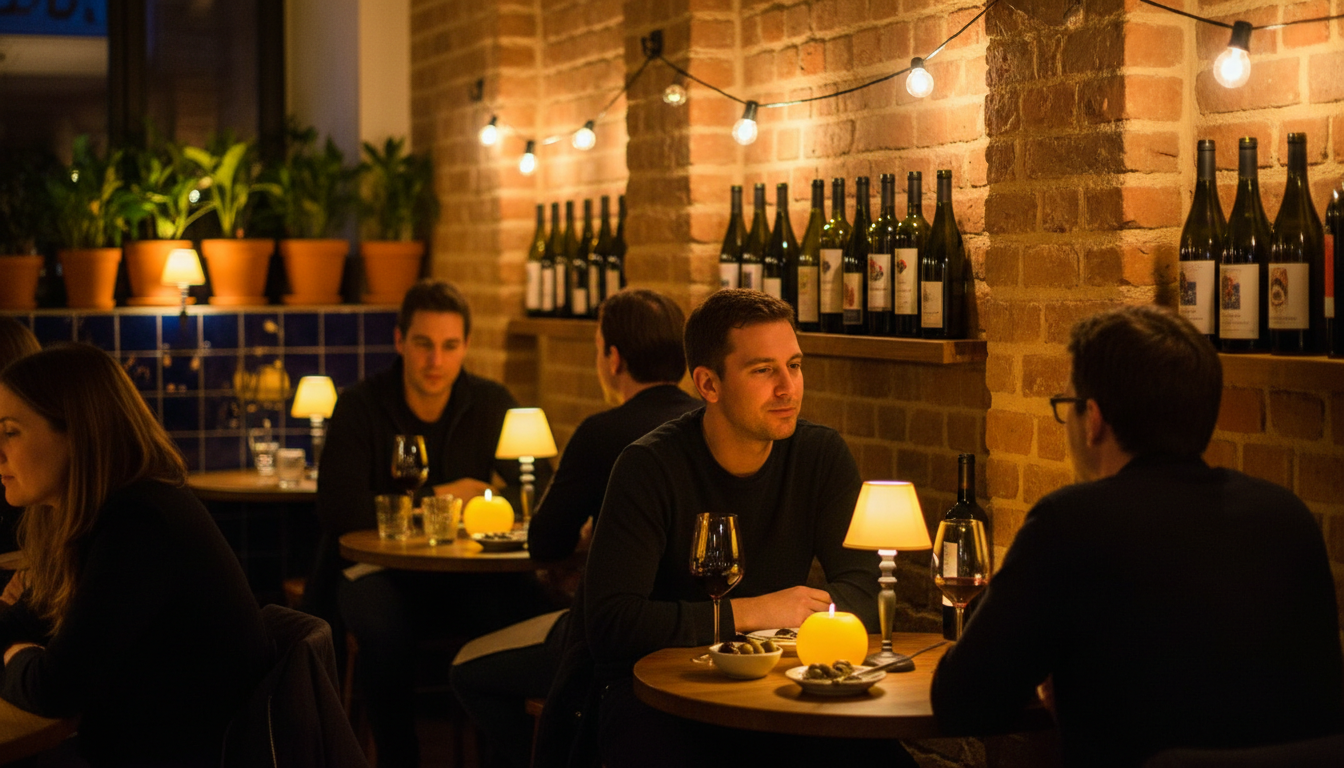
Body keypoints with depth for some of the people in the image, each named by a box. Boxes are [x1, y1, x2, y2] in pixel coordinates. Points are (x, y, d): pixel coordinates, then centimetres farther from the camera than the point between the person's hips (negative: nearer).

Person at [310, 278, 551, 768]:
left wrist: (483, 499, -18)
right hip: (381, 570, -2)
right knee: (386, 631, -35)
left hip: (468, 575, 2)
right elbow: (339, 509, -14)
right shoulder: (360, 406, -2)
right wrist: (437, 497, -8)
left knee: (521, 615, -29)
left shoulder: (492, 405, 6)